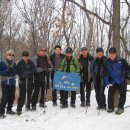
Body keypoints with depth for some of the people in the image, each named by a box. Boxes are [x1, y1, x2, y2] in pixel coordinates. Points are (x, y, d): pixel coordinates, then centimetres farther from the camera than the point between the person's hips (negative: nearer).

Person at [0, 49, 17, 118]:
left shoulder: (14, 63, 9)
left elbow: (16, 72, 5)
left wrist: (12, 71, -15)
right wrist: (7, 71, -20)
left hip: (12, 82, 5)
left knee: (12, 97, 11)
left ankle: (9, 109, 28)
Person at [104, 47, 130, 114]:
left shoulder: (121, 61, -12)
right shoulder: (107, 63, -2)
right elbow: (106, 74, 2)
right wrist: (107, 83, -4)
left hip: (122, 81, -2)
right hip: (113, 82, 2)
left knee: (122, 94, 2)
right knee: (110, 93, -9)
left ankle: (120, 108, 16)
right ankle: (110, 107, 6)